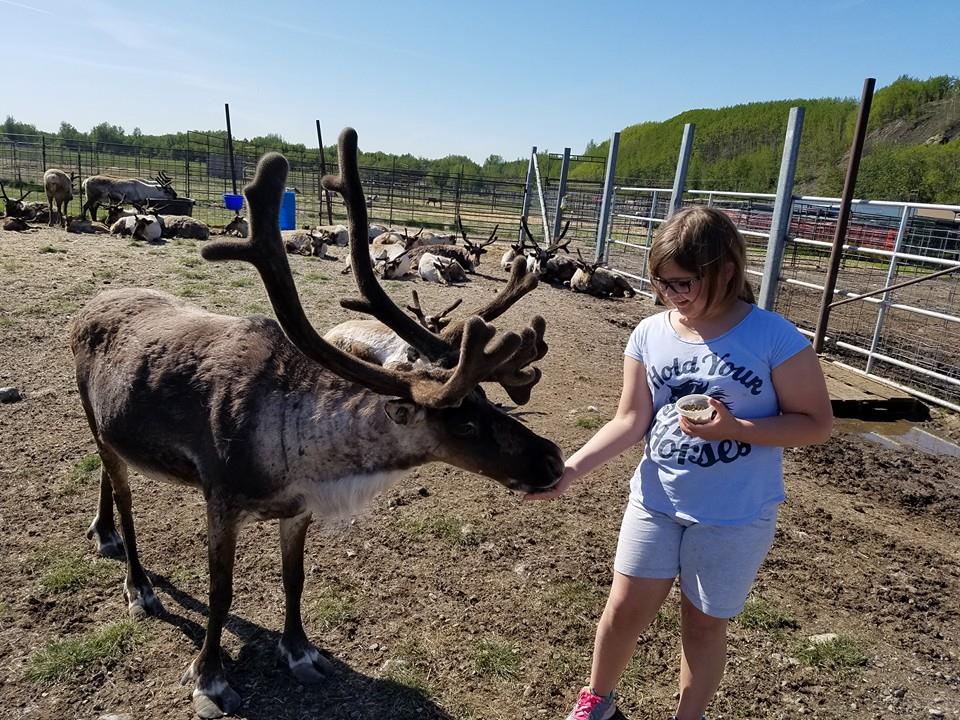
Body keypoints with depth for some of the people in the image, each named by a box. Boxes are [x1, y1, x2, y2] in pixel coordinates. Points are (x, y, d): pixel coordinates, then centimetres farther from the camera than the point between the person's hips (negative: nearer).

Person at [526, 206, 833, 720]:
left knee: (704, 622, 16)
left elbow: (817, 423, -10)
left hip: (736, 515, -2)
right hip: (656, 501, 3)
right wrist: (571, 468, -19)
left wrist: (735, 428, -25)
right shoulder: (649, 334, -6)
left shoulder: (774, 337, -15)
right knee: (625, 608, 13)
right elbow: (631, 420, -6)